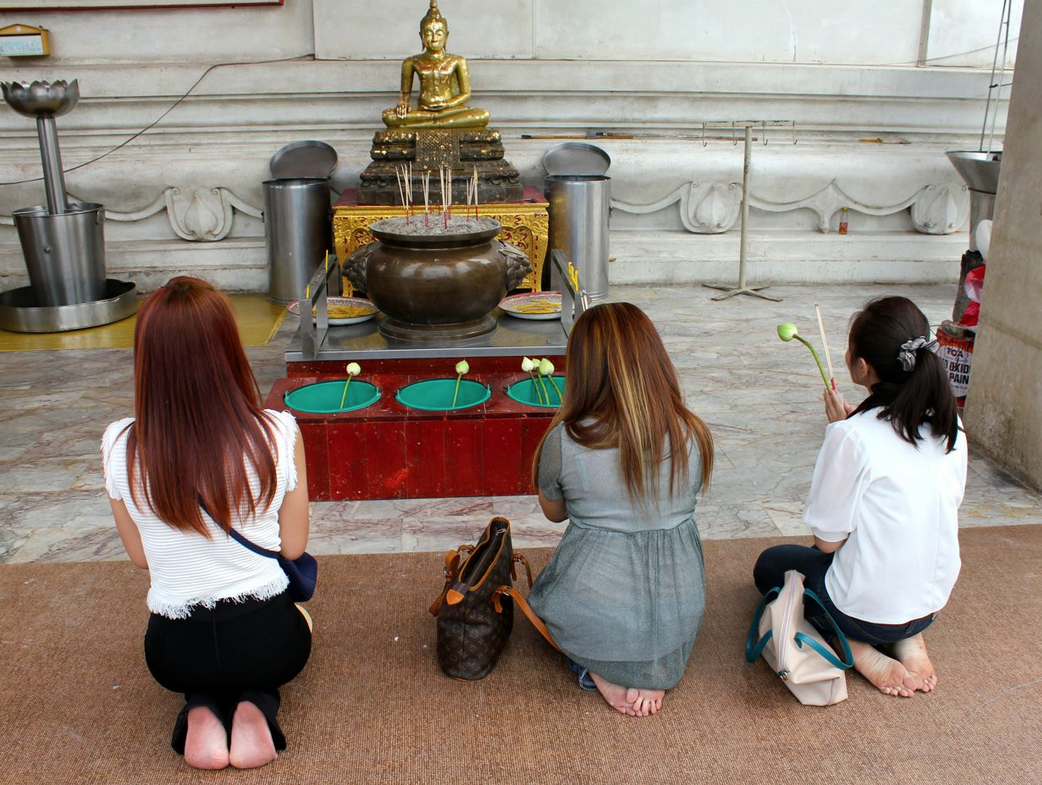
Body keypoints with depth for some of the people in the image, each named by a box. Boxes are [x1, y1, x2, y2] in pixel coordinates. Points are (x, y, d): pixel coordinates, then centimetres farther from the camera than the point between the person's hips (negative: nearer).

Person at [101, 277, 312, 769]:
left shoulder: (119, 446, -16)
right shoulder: (277, 432, -20)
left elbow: (141, 557, -2)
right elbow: (293, 547, -7)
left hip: (175, 654, 2)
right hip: (265, 643, -1)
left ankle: (203, 709, 8)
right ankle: (256, 706, 7)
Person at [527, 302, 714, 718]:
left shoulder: (565, 440, -16)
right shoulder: (693, 435, -8)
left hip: (591, 622, -1)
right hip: (679, 618, 2)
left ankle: (598, 668, 8)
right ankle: (649, 672, 10)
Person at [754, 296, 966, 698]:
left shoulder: (854, 436, -25)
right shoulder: (950, 425, -6)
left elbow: (827, 539, -15)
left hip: (865, 608, -6)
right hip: (931, 601, 6)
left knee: (771, 564, 21)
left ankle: (860, 651, 3)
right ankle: (909, 638, 13)